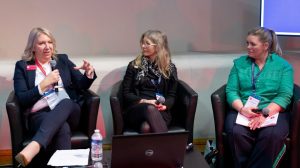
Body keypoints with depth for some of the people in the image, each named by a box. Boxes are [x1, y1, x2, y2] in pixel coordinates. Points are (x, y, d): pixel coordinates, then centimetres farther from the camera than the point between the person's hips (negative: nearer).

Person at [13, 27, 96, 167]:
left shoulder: (62, 60, 19)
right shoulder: (22, 66, 11)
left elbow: (82, 86, 18)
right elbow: (22, 100, 0)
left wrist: (89, 73, -5)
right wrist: (44, 84, -10)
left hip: (69, 110, 2)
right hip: (39, 115, -2)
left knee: (66, 102, -38)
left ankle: (34, 147, -56)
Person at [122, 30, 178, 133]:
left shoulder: (170, 68, 13)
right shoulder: (134, 65, 13)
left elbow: (172, 96, 11)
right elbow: (126, 93, 8)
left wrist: (164, 106, -13)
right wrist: (143, 101, -10)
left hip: (160, 111, 0)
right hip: (137, 109, 0)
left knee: (146, 127, -38)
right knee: (150, 109, -39)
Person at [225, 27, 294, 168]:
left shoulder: (283, 65, 7)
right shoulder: (239, 63, 13)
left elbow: (285, 96, -4)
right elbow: (231, 91, 3)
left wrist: (265, 114, -19)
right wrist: (242, 109, -17)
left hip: (272, 111, -1)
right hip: (242, 111, 1)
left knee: (271, 136, -34)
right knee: (237, 133, -32)